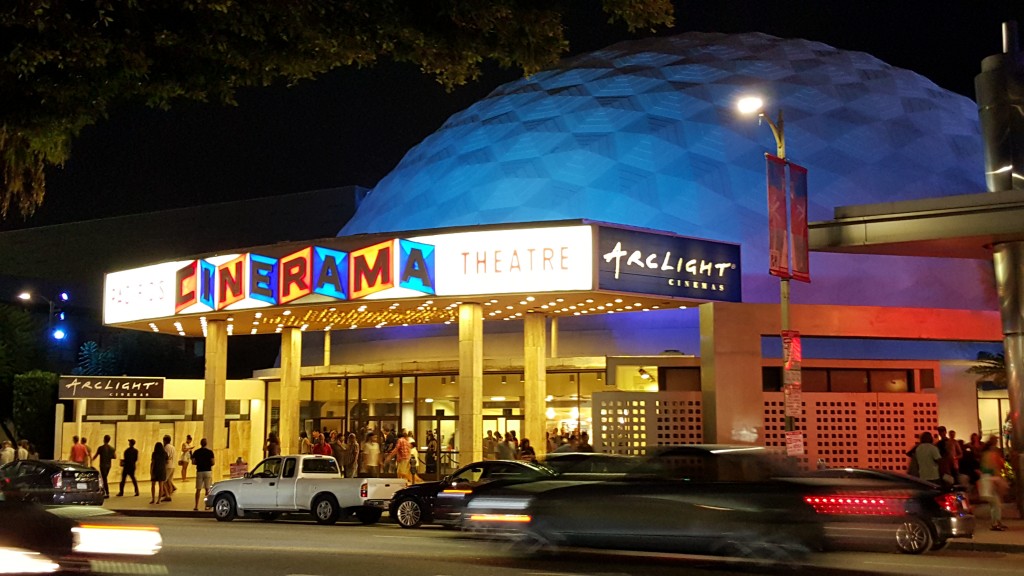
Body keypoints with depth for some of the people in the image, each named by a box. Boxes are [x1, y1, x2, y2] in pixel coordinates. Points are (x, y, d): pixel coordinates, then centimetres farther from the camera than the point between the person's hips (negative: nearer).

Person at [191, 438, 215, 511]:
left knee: (198, 489, 5)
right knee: (207, 489, 5)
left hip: (199, 471, 1)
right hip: (208, 471, -1)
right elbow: (212, 462, -7)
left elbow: (193, 462, -4)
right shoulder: (210, 452, -5)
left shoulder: (196, 452, 0)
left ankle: (196, 506, 1)